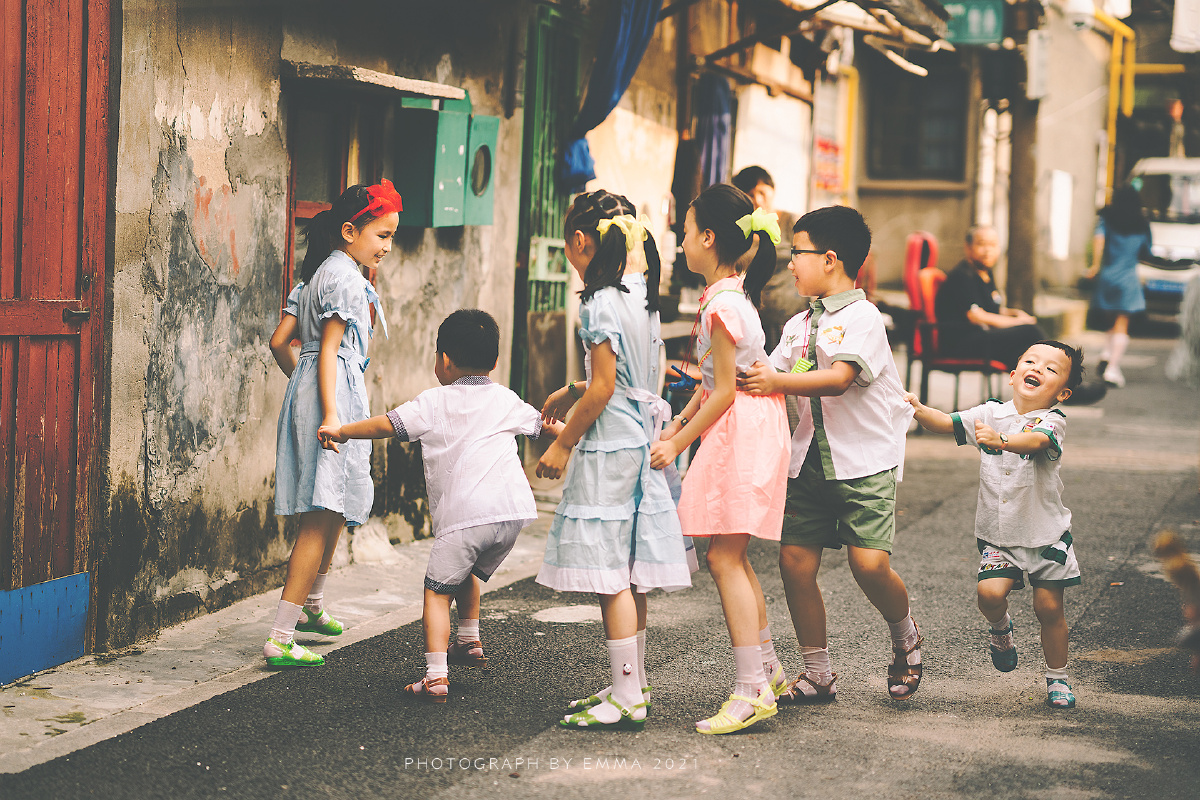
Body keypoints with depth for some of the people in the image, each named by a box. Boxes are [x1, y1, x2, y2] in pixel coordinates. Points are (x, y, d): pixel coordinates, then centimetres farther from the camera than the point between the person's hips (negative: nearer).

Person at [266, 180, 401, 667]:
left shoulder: (315, 274, 16)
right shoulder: (345, 277, -12)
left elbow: (279, 342, 15)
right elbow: (329, 349, -18)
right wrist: (331, 415, -22)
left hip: (306, 390, 10)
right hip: (333, 394, -10)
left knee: (333, 513, 24)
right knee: (322, 517, -11)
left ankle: (311, 606, 42)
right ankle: (280, 638, -16)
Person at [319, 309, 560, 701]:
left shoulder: (434, 402, 5)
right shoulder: (507, 400, 19)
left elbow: (387, 424, 0)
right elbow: (544, 424, 32)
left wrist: (342, 431, 12)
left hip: (463, 514, -6)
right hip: (513, 508, 6)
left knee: (438, 591, -2)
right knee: (468, 572, 31)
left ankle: (436, 676, -14)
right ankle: (469, 642, 40)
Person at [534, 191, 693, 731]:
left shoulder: (600, 303, -16)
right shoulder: (642, 296, 10)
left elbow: (604, 387, -18)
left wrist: (562, 446, -10)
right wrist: (573, 393, 28)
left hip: (607, 447, -9)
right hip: (640, 443, 9)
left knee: (611, 576, -5)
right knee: (630, 574, 13)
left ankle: (627, 700, -3)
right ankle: (631, 686, 20)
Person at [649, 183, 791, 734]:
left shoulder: (722, 304, -18)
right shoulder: (732, 294, 12)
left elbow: (723, 391, -18)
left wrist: (679, 444, -11)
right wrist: (677, 425, 18)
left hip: (739, 432, -10)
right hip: (740, 430, 10)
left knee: (724, 558, -9)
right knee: (732, 557, 15)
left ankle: (752, 690, -8)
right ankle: (767, 669, 25)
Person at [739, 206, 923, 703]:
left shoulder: (862, 316, -9)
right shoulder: (798, 325, 15)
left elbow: (838, 378, -22)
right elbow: (767, 378, 13)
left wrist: (778, 382, -29)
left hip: (863, 460, -7)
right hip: (811, 457, 7)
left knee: (869, 563, -17)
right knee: (795, 561, -1)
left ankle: (905, 637, 15)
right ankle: (817, 675, 13)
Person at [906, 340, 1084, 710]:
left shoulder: (1052, 421, -12)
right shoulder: (991, 414, 2)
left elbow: (1035, 441, -33)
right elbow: (945, 423, 2)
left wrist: (1000, 440, -52)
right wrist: (918, 410, -18)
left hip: (1046, 533, -2)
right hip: (998, 534, 2)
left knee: (1049, 607, 0)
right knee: (989, 592, -18)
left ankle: (1057, 678, 20)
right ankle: (1000, 626, 17)